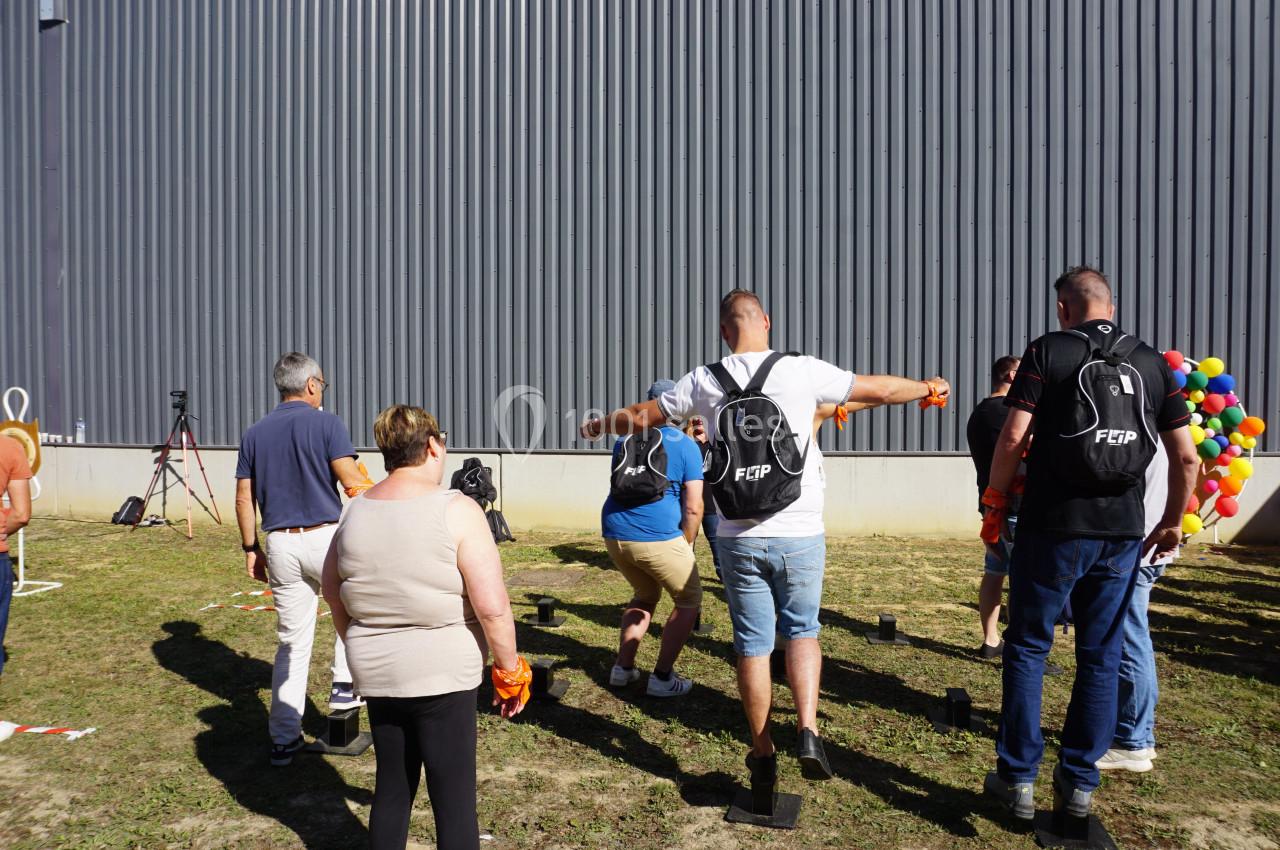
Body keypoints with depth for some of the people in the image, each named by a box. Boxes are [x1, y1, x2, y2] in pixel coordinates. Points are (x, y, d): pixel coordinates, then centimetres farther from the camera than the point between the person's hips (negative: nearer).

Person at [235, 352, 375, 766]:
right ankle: (344, 684, 20)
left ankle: (284, 740, 18)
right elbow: (352, 482, -14)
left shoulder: (255, 433, 10)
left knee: (292, 643, 13)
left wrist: (251, 549, 17)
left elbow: (244, 498, 10)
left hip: (280, 545, 5)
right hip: (325, 538, -4)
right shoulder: (327, 424, -6)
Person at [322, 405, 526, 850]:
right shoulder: (455, 510, -17)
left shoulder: (355, 510, 2)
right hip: (442, 675, -6)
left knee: (391, 787, 21)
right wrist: (510, 670, -7)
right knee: (453, 797, 6)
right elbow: (492, 605, -20)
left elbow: (332, 591, 14)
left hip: (376, 674, 6)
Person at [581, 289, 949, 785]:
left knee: (752, 645, 12)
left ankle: (763, 754, 23)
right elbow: (882, 390, 7)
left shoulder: (704, 382, -1)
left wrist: (596, 427, 30)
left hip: (740, 538, 1)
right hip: (800, 536, 0)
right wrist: (929, 388, 27)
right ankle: (808, 730, 4)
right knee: (801, 630, 19)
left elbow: (642, 417, 10)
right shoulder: (803, 372, -4)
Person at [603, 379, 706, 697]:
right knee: (689, 600, 14)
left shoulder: (624, 440, 15)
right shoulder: (686, 446, -1)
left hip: (614, 535, 6)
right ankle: (661, 678, 11)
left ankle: (622, 668, 24)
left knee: (645, 595, 28)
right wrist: (686, 545, 8)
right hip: (658, 537, -6)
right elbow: (693, 508, -5)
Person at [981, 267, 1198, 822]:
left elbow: (1013, 437, -14)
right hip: (1122, 533, 4)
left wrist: (994, 501, -1)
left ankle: (1018, 779, 15)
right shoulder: (1151, 363, 8)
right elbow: (1186, 456, 6)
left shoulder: (1048, 352, -4)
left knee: (1027, 650, 9)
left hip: (1052, 527, -4)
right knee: (1101, 658, 13)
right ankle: (1079, 783, 21)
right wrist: (1172, 522, 18)